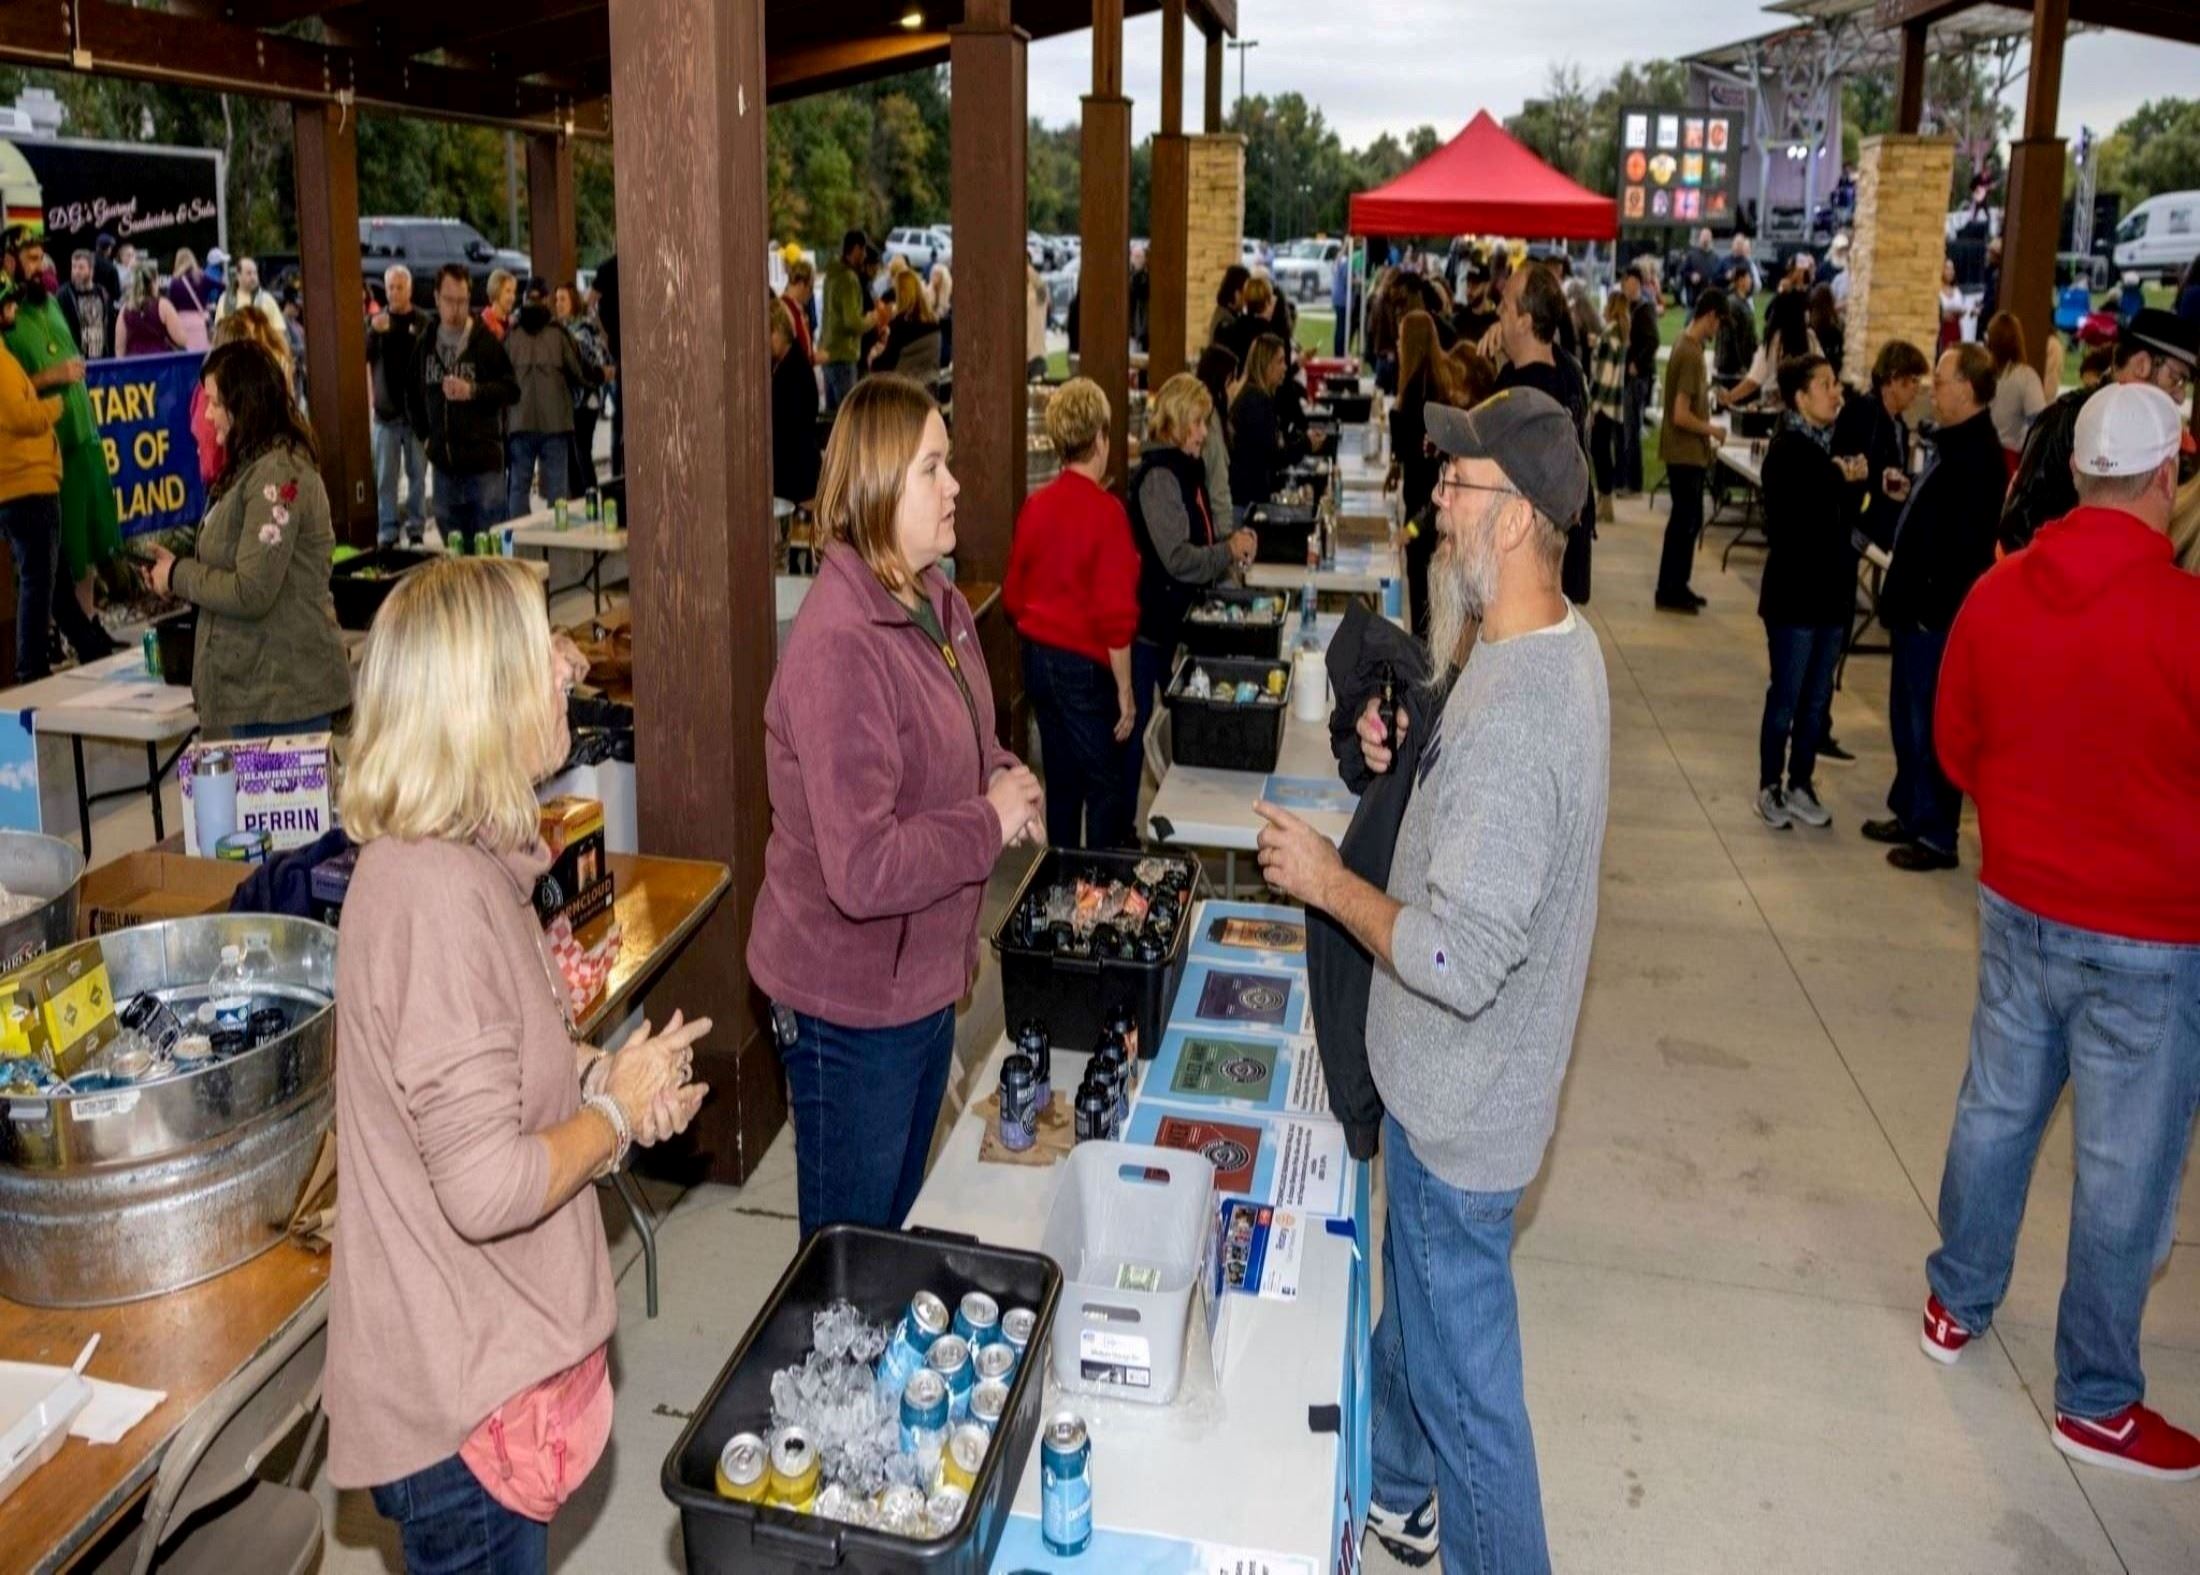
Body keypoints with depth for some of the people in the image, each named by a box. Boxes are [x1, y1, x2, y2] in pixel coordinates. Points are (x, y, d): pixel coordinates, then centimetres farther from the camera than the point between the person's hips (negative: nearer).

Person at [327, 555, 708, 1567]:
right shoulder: (438, 893, -29)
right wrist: (616, 1111, -14)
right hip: (465, 1389, -9)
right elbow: (490, 1187, -31)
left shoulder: (459, 859, 2)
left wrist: (598, 1071, 1)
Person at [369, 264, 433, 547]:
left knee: (418, 474, 4)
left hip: (418, 411, -1)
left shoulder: (425, 323, 3)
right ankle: (388, 532, 5)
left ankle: (416, 529, 12)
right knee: (386, 477, 1)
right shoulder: (375, 320, 6)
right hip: (386, 411, 1)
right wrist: (373, 332, -23)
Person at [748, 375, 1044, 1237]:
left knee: (898, 1214, 28)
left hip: (924, 976, 9)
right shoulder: (838, 649, -29)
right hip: (852, 1003, -9)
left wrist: (1008, 777, -2)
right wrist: (992, 820, -21)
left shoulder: (936, 601, 1)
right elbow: (864, 871, -34)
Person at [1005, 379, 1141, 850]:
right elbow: (1115, 614, -18)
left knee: (1061, 780, 18)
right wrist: (1125, 690, -11)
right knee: (1106, 786, 5)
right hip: (1085, 666, -7)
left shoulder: (1034, 505, 2)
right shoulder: (1106, 510, -16)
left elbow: (1013, 595, 11)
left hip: (1036, 658, 7)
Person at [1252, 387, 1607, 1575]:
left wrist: (1327, 881, -20)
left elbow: (1458, 961, -34)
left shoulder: (1513, 712, -33)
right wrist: (1412, 755, 0)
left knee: (1462, 1374, 9)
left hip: (1462, 1102, -11)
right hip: (1452, 1077, 11)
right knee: (1414, 1310, 30)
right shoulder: (1559, 641, 0)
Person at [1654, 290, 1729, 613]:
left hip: (1691, 451, 9)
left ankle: (1678, 586, 24)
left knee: (1689, 520, 15)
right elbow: (1681, 415, -25)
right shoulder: (1690, 353, -21)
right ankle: (1668, 593, 8)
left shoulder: (1687, 344, 8)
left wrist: (1707, 441, 15)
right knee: (1684, 521, -1)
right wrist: (1713, 430, -11)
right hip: (1684, 452, -9)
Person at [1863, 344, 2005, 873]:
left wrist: (1932, 609, -21)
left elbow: (1966, 545, -24)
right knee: (1908, 718, 19)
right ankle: (1910, 813, 32)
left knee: (1932, 727, -1)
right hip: (1918, 609, 10)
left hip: (1938, 616, -10)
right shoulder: (1957, 445, 12)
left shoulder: (1976, 455, -20)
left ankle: (1936, 836, 9)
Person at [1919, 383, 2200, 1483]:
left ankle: (1956, 1305, 38)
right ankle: (2095, 1402, 25)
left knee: (1995, 1110, 21)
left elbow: (1955, 745, 6)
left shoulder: (1997, 594, -6)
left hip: (2018, 907, 5)